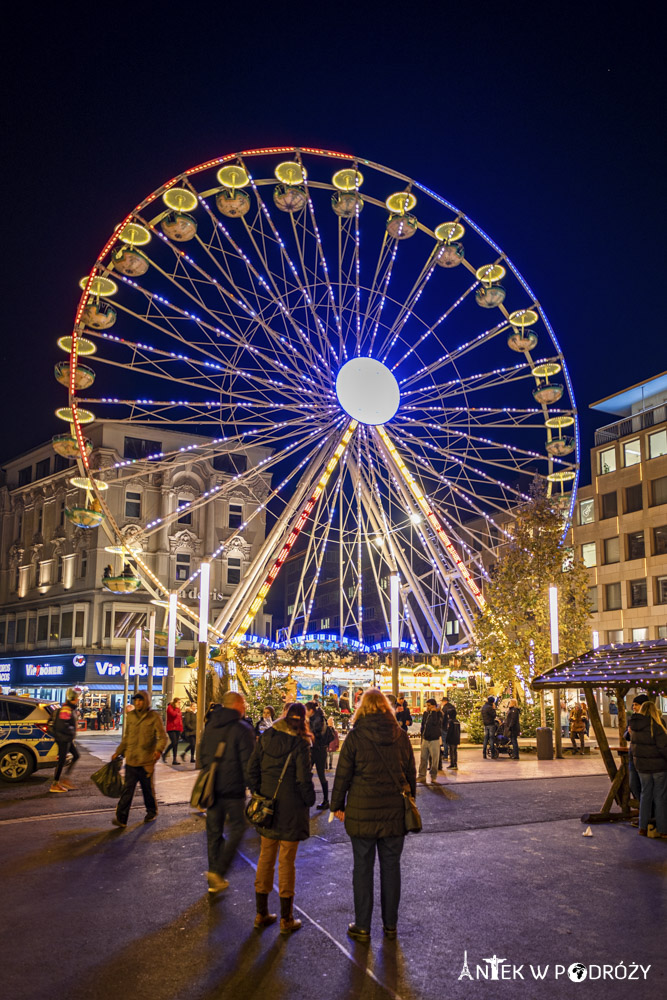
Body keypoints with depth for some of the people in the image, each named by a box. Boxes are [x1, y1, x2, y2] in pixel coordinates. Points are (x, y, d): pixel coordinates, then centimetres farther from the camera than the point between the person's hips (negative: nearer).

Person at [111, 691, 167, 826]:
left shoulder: (154, 717, -5)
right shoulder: (130, 716, 8)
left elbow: (162, 736, -9)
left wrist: (158, 749, -27)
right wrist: (118, 752, 19)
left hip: (147, 761, -3)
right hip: (131, 759, 3)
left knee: (148, 788, 11)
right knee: (127, 789, -3)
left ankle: (151, 812, 31)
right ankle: (121, 818, -4)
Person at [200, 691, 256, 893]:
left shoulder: (210, 726, 8)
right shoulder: (243, 729, -13)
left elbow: (203, 757, 15)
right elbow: (248, 763, -14)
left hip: (212, 788, 6)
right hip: (233, 791, -6)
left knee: (214, 832, 13)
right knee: (236, 830, 8)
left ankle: (215, 880, 18)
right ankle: (218, 871, -5)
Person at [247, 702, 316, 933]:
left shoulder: (264, 738, 1)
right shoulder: (300, 744, -13)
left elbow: (251, 771, 2)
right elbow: (304, 780, -14)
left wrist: (259, 794, 11)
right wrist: (309, 801, 0)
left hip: (266, 807, 4)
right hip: (291, 810, -4)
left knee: (265, 858, 14)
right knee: (286, 862, 4)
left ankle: (261, 914, 23)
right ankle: (286, 919, 14)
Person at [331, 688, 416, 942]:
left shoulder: (355, 737, -10)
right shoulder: (401, 736, 0)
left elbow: (343, 774, -6)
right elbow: (411, 773, 8)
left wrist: (337, 805, 5)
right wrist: (409, 802, 20)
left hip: (362, 812, -3)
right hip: (395, 812, 3)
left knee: (362, 868, 7)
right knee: (391, 867, 13)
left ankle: (362, 928, 14)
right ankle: (390, 925, 24)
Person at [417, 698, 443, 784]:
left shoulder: (439, 713, -6)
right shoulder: (425, 713, 9)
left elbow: (435, 722, -23)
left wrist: (434, 712, -18)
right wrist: (422, 736, 17)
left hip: (435, 739, -4)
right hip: (425, 739, 5)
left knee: (435, 759, 0)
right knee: (423, 758, 3)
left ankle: (433, 777, 11)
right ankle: (422, 776, 9)